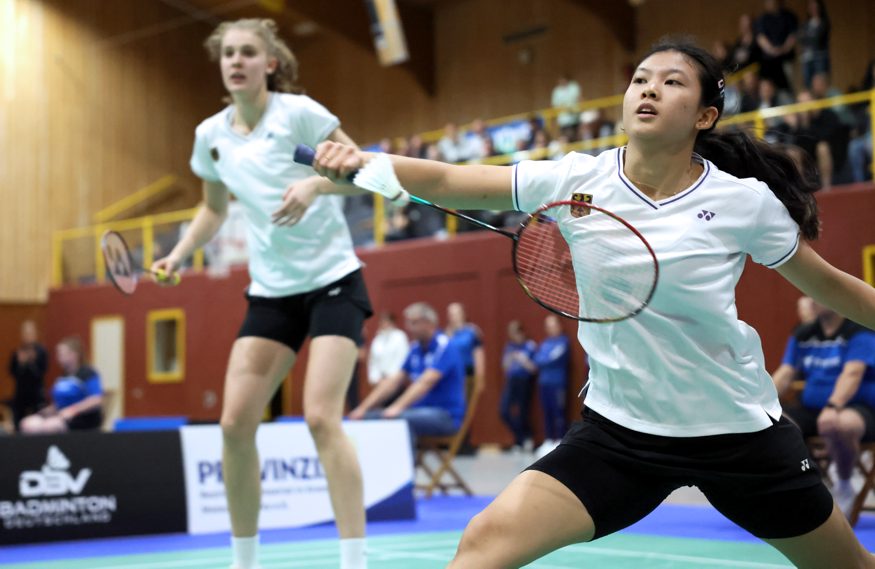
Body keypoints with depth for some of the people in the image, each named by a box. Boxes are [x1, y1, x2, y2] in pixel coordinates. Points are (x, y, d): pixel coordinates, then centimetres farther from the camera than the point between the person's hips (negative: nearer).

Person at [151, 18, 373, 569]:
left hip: (333, 280, -5)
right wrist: (179, 254, 6)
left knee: (321, 417, -18)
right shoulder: (211, 135, 5)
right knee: (235, 423, -3)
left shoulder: (297, 111, -11)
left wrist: (315, 183, -27)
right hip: (271, 291, 5)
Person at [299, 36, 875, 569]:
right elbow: (445, 181, -13)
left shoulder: (746, 201, -11)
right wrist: (360, 162, -28)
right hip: (619, 430, 1)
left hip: (738, 431, 0)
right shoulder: (577, 180, -8)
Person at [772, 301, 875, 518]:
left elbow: (852, 374, -21)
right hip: (811, 408, 6)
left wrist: (833, 407, -38)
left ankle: (844, 489, -14)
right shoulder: (802, 335, 13)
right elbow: (785, 374, 6)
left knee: (838, 424, -42)